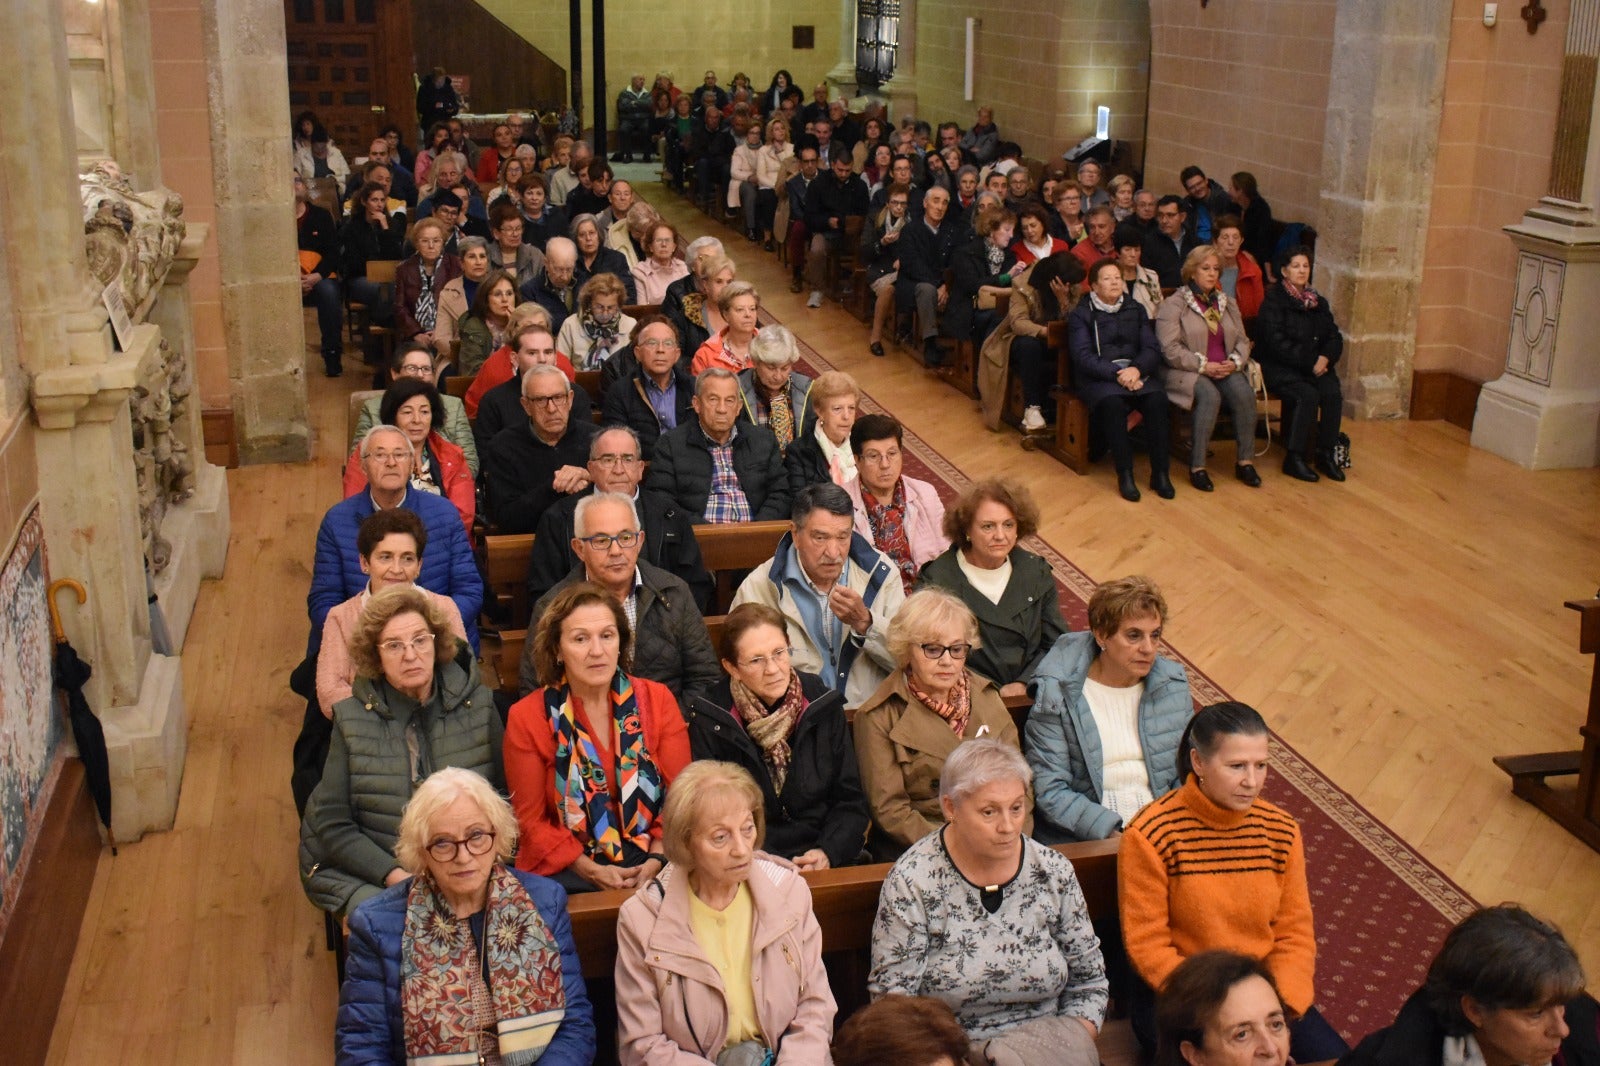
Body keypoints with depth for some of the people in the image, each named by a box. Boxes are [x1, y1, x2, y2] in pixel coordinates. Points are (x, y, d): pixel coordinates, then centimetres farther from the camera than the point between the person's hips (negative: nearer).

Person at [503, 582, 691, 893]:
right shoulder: (526, 718, -1)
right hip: (569, 872, -1)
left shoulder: (657, 700, 4)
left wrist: (656, 861, -12)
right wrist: (591, 871, -12)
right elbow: (531, 821, 1)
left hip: (652, 866, 1)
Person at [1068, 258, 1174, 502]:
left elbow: (1152, 349, 8)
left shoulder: (1135, 310, 19)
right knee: (1112, 401, -37)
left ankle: (1160, 472, -23)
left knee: (1157, 398, -29)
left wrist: (1136, 369, -15)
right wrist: (1118, 374, -20)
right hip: (1098, 378, -3)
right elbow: (1083, 356, -8)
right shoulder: (1081, 314, 6)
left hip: (1136, 373, 3)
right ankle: (1125, 474, -29)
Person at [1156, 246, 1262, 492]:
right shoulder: (1173, 305, -1)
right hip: (1187, 371, -5)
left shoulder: (1227, 304, 19)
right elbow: (1170, 349, -12)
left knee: (1244, 393, -26)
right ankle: (1197, 467, -29)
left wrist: (1234, 362, -6)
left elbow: (1242, 341, 16)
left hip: (1225, 369, 5)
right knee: (1210, 396, -35)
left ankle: (1245, 461, -18)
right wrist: (1203, 366, -17)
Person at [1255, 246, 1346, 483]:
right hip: (1279, 368, -5)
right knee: (1307, 395, -30)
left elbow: (1335, 337, 13)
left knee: (1333, 393, -23)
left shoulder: (1318, 302, 17)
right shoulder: (1273, 301, -3)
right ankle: (1293, 458, -21)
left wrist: (1325, 358, -9)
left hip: (1315, 367, 5)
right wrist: (1310, 362, -16)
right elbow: (1277, 343, -14)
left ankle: (1326, 454, -13)